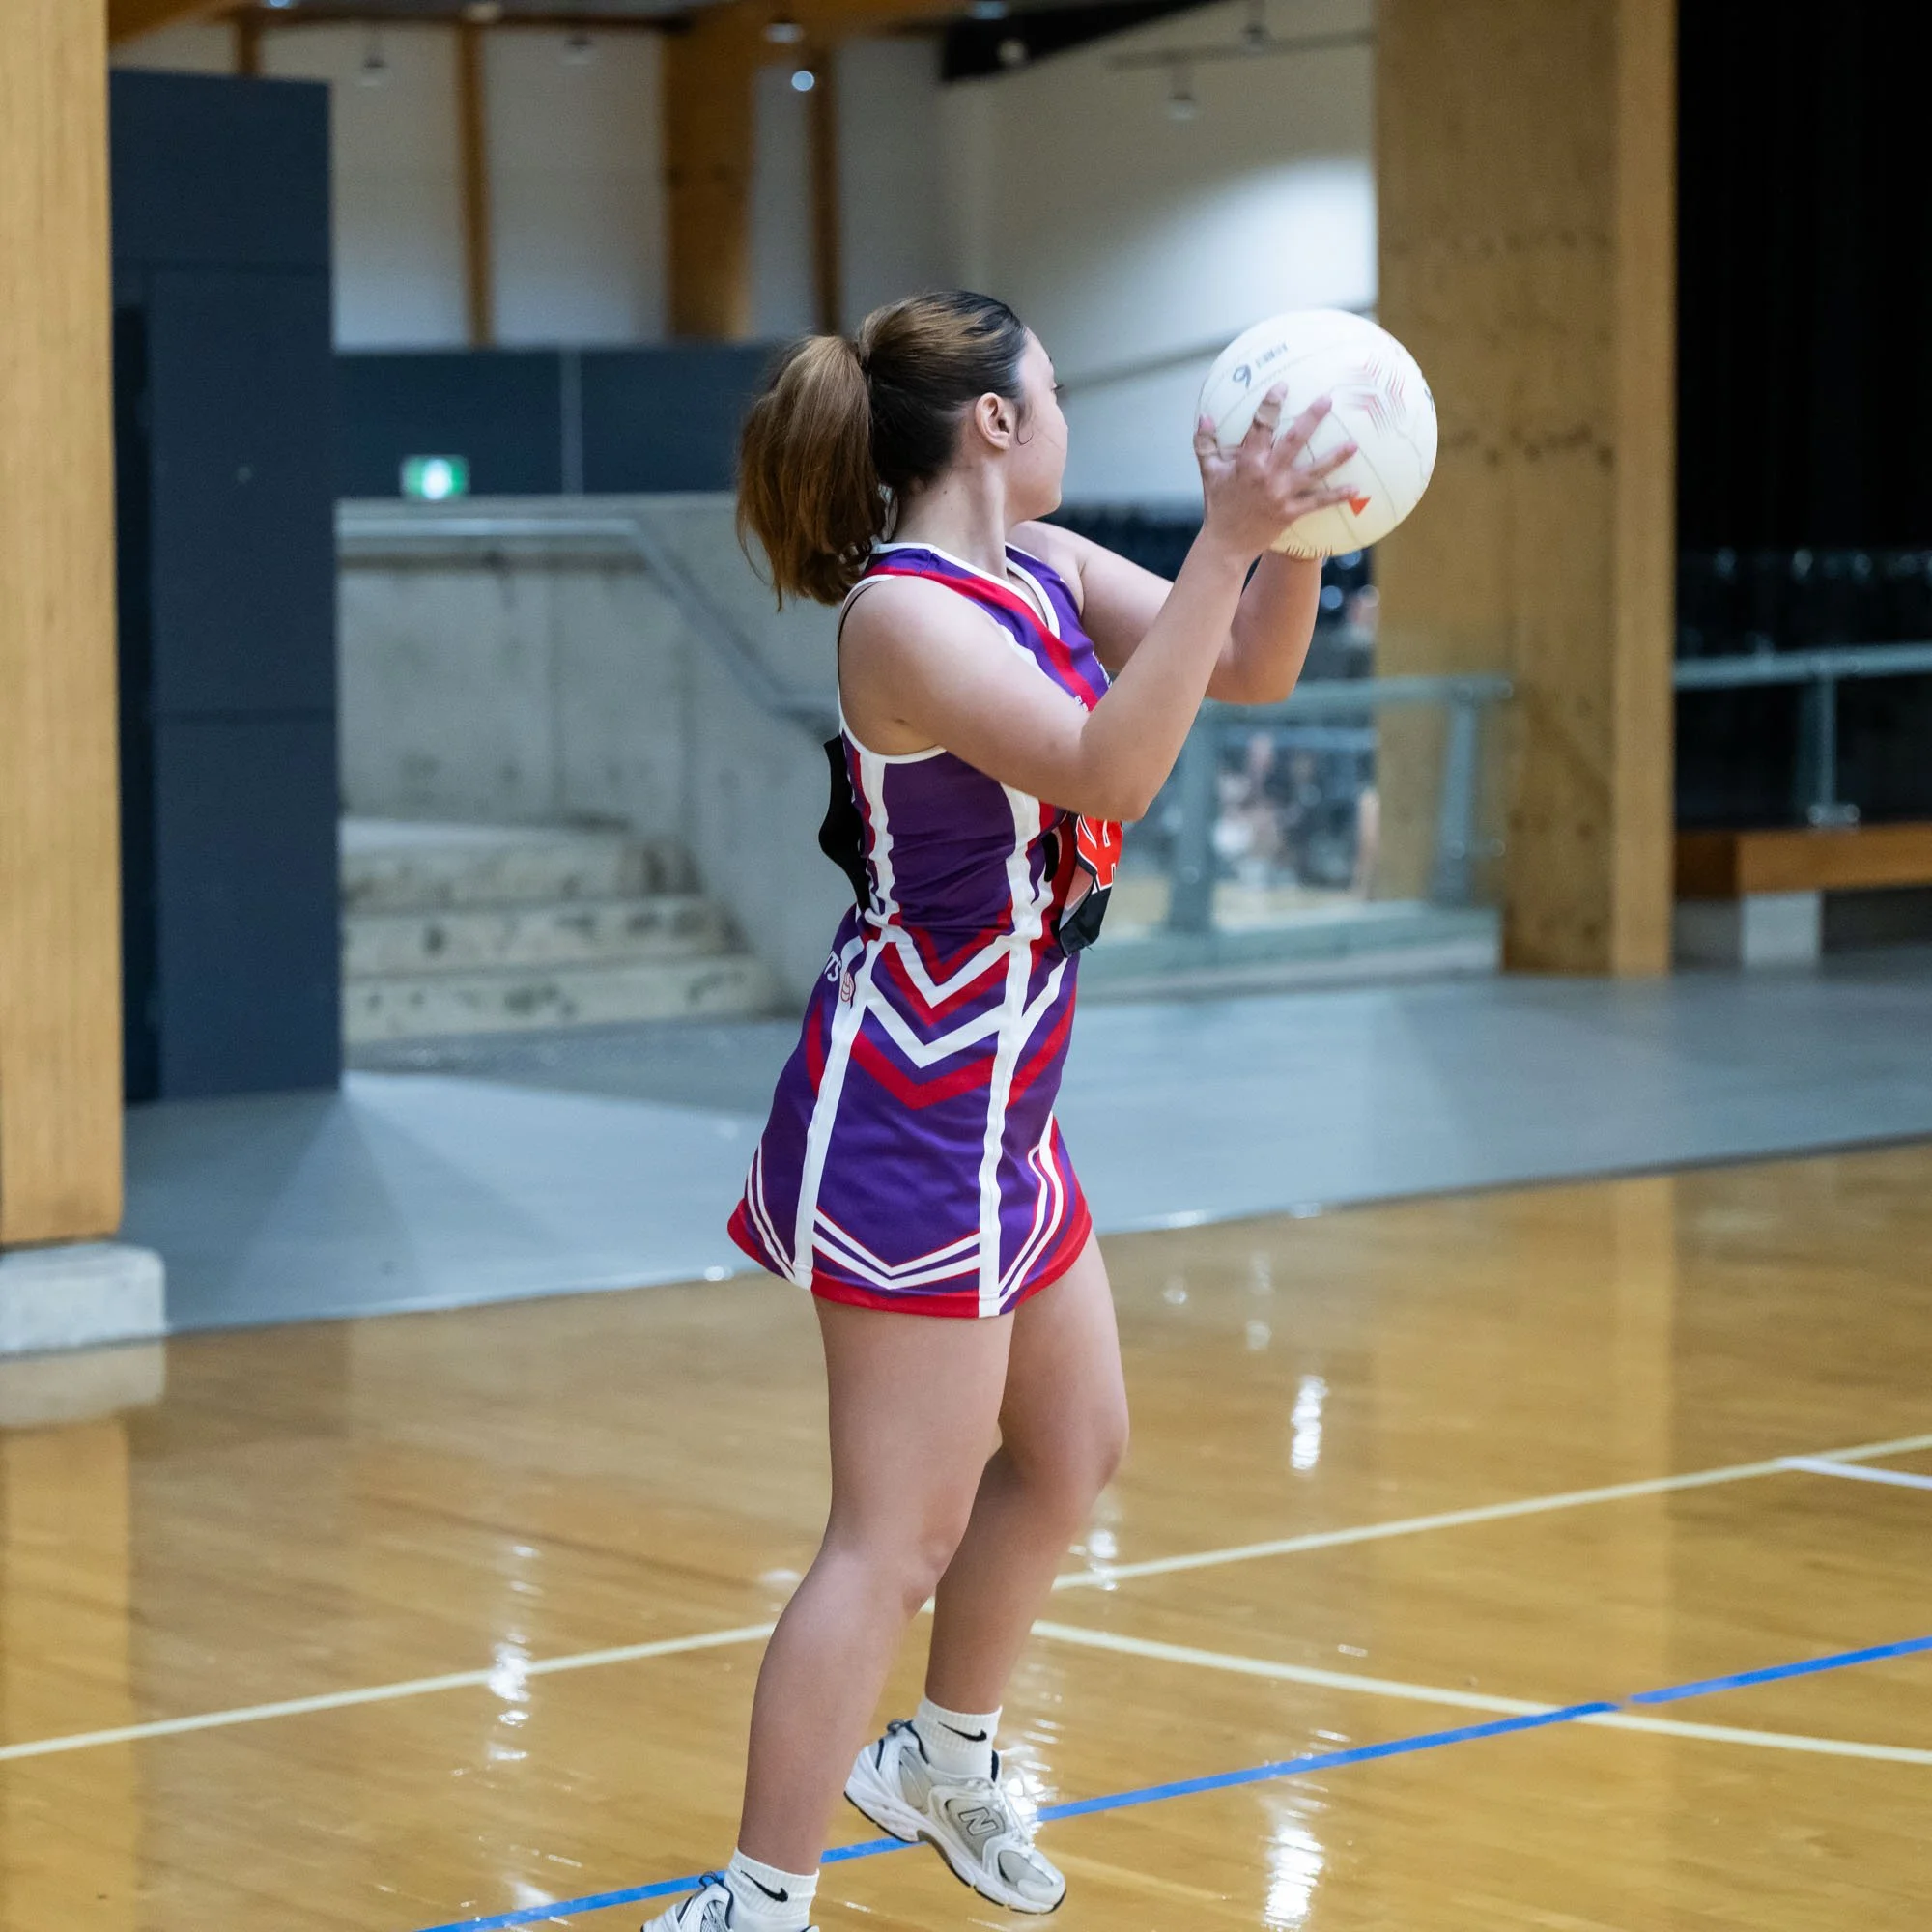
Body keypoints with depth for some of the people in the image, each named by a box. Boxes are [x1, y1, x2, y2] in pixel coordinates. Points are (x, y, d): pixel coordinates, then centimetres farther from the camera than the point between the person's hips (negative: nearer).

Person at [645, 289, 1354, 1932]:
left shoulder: (1044, 568, 7)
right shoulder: (903, 611, -21)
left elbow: (1248, 671, 9)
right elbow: (1110, 770, -33)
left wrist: (1293, 529, -9)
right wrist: (1229, 534, -35)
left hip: (1000, 1106, 10)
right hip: (908, 1118, -10)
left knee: (1075, 1445, 23)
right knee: (900, 1532, -9)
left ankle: (945, 1763, 42)